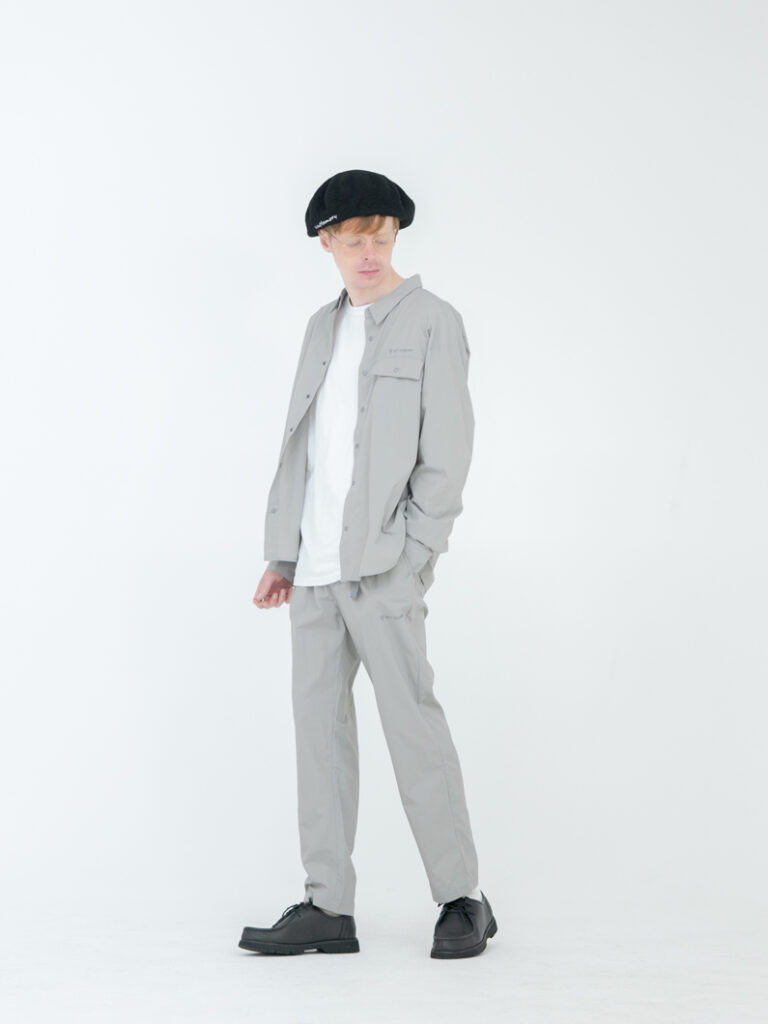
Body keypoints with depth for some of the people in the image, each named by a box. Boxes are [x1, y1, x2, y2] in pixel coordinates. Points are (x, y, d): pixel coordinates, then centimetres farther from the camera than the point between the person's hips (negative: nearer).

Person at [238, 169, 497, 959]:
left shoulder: (431, 323, -2)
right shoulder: (323, 328, 17)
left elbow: (445, 455, -7)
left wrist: (411, 561, -13)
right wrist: (281, 553, 12)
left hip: (382, 566, -6)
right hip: (316, 567, 7)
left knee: (412, 722, -6)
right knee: (318, 721, 5)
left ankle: (462, 900, 4)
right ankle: (327, 908, 11)